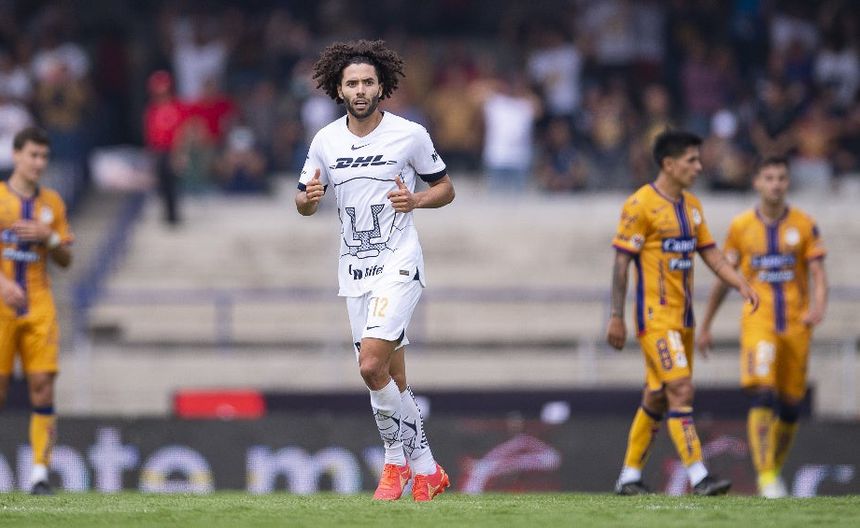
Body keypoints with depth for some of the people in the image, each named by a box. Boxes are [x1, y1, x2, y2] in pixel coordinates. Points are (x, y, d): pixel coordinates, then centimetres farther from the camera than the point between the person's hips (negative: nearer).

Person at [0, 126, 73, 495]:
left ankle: (40, 474, -7)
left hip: (39, 307, 3)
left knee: (43, 388, -7)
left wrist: (49, 237, -7)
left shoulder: (52, 203, 12)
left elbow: (66, 260, 14)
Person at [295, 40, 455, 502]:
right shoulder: (325, 141, 4)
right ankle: (426, 470, 20)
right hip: (354, 272, 5)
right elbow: (304, 204, 14)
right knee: (392, 381, 8)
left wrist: (415, 200, -16)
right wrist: (309, 197, -10)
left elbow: (445, 189, 4)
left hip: (398, 264, -5)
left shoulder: (410, 134, -6)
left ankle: (396, 460, -2)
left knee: (371, 366, -20)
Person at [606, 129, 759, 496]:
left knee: (656, 398, 12)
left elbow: (711, 255, 15)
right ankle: (698, 477, -18)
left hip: (683, 316, 8)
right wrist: (616, 316, -13)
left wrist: (742, 285, -1)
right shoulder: (640, 205, -11)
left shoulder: (691, 206, 13)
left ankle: (629, 477, 21)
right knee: (681, 390, -15)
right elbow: (621, 261, -11)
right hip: (656, 316, -8)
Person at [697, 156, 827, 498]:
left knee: (790, 405, 6)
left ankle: (775, 468, 27)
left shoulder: (804, 225, 4)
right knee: (763, 396, -20)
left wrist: (818, 307, -21)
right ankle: (766, 477, -21)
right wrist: (706, 326, 16)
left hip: (796, 325, 2)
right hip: (758, 322, -2)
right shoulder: (741, 227, 5)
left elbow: (818, 274, 0)